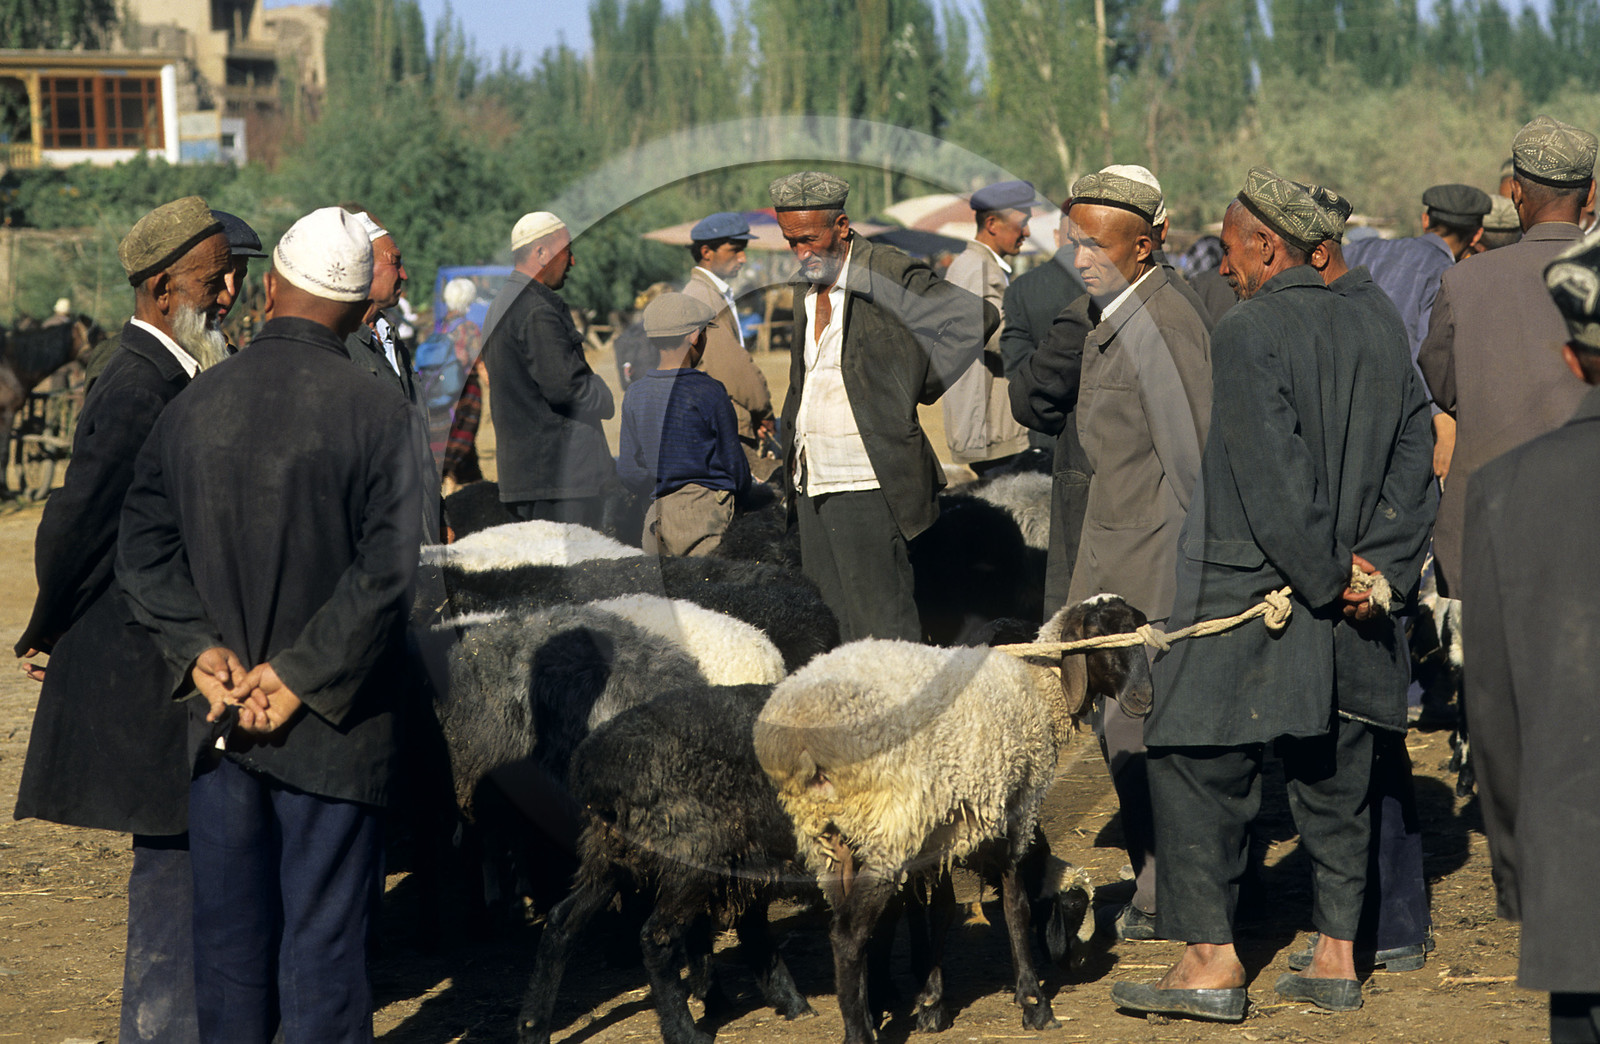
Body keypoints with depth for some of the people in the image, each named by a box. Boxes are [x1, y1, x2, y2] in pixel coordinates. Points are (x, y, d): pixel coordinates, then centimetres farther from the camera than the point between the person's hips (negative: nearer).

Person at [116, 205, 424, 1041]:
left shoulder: (193, 405, 1)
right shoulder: (381, 412, -11)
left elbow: (142, 546, 0)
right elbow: (385, 572, -17)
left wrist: (201, 652, -5)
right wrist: (299, 676, -13)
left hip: (219, 712, 4)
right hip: (331, 727, -4)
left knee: (228, 926, 13)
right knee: (323, 932, 3)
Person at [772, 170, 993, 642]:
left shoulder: (887, 275, -9)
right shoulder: (806, 289, 15)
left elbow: (975, 318, -13)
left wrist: (923, 386, -10)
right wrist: (791, 452, 16)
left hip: (866, 483, -8)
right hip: (812, 486, 8)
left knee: (882, 624, -7)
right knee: (836, 626, 7)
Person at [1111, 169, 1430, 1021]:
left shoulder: (1245, 333, -12)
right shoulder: (1375, 334, 9)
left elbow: (1272, 477, -18)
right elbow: (1411, 463, 11)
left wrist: (1327, 580, -11)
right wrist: (1380, 570, 7)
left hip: (1252, 594, -7)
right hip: (1347, 619, 7)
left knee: (1201, 766, 0)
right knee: (1333, 775, 12)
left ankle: (1211, 959, -3)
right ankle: (1337, 958, 15)